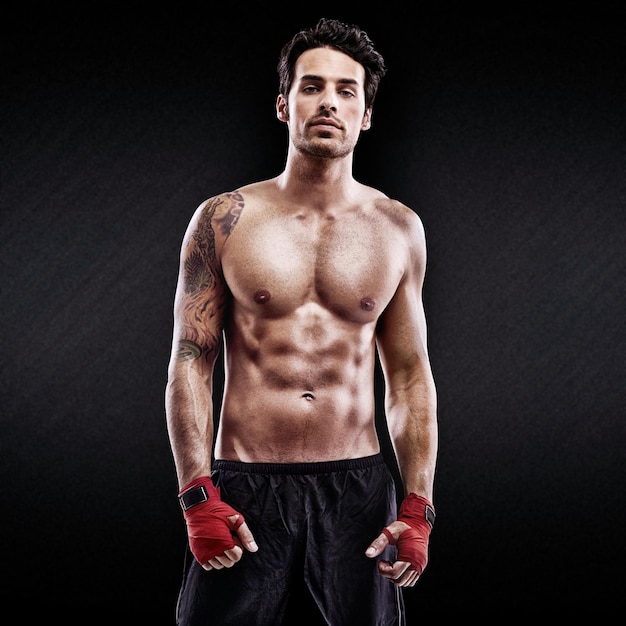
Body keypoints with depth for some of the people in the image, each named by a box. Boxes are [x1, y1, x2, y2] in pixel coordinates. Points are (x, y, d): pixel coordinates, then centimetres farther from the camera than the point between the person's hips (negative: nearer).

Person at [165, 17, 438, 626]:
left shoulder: (398, 229, 6)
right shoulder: (223, 221, 1)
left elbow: (410, 377, 8)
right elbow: (189, 365, 0)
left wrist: (416, 512, 1)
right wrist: (198, 498, -9)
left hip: (358, 489, 2)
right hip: (244, 491, -1)